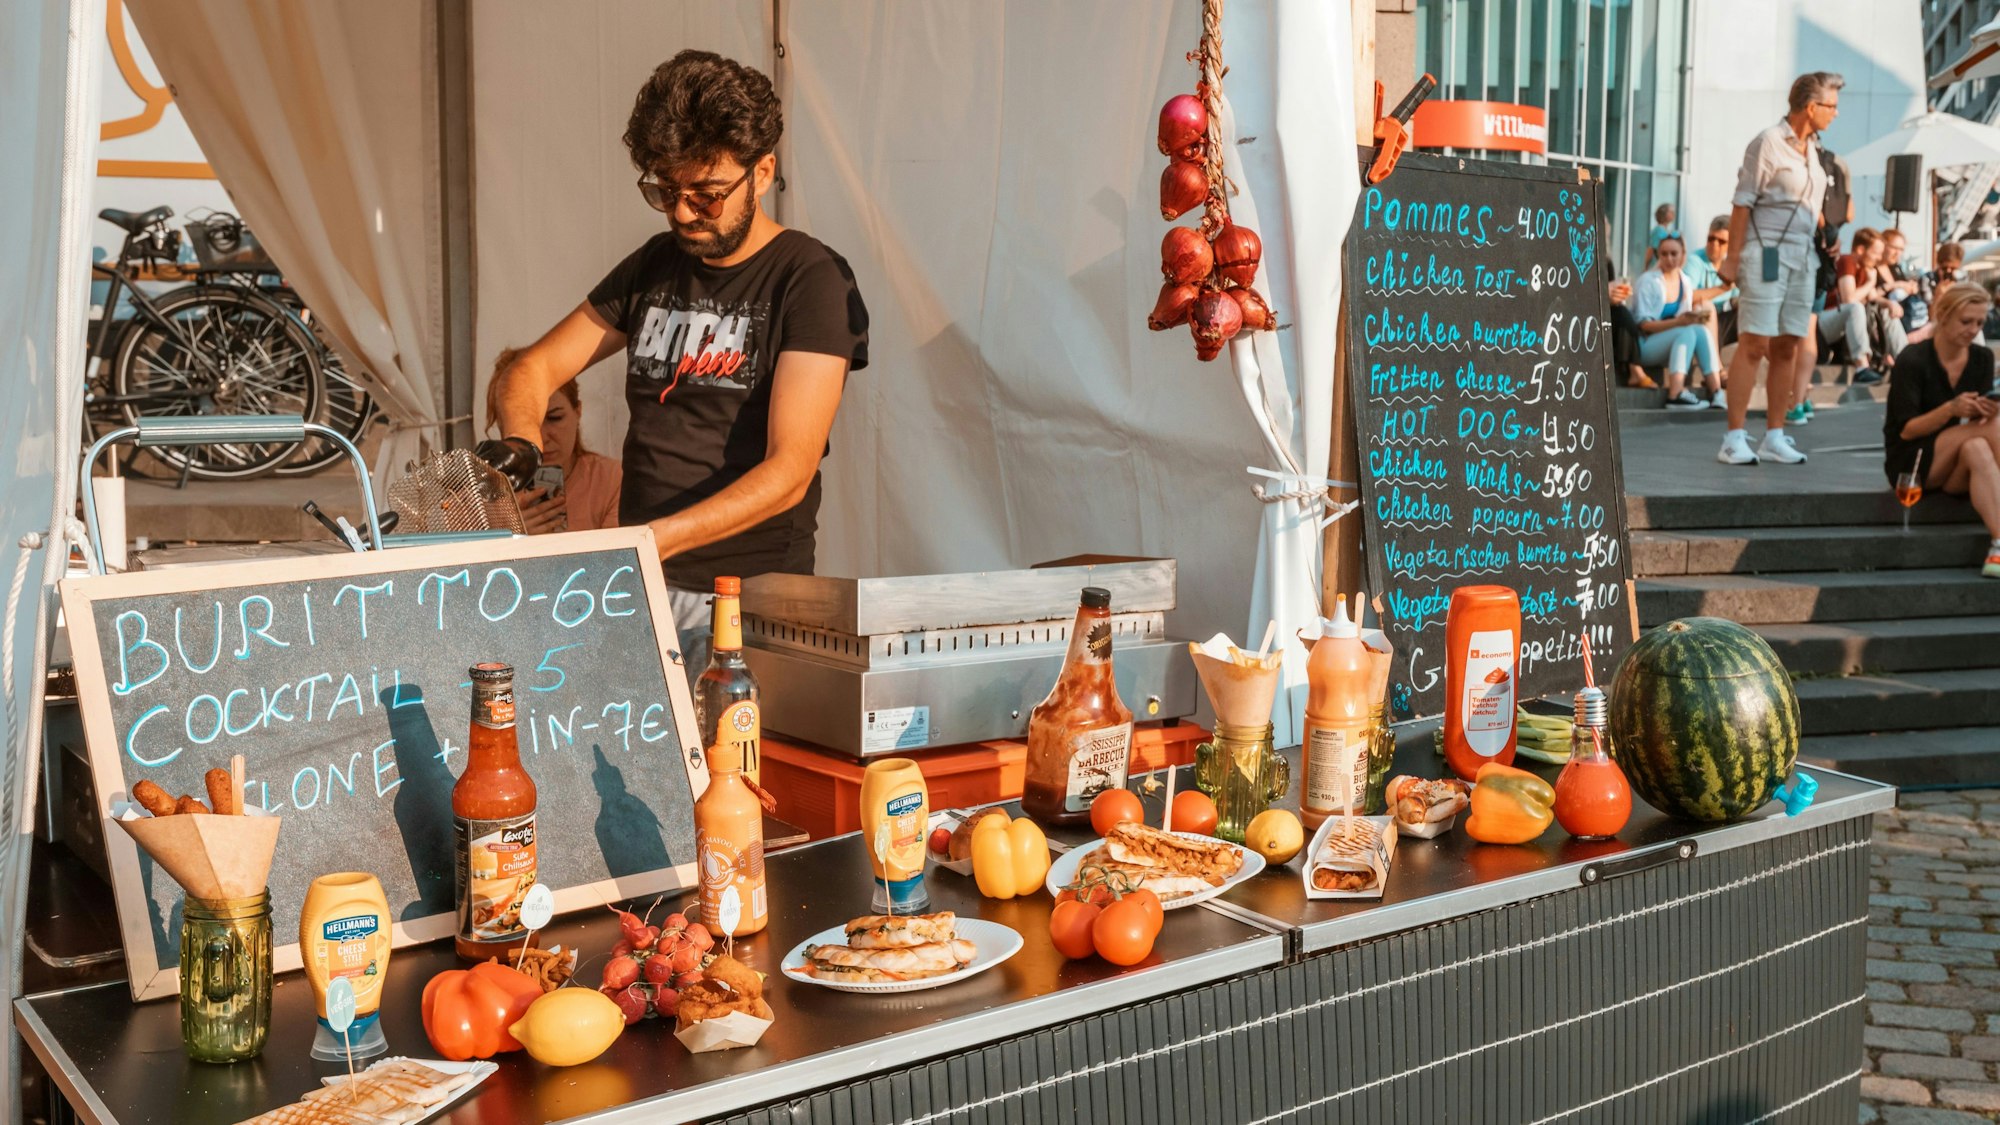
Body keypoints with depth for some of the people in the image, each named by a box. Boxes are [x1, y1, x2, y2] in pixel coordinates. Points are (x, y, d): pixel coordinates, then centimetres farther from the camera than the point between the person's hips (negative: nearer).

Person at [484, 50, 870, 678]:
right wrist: (520, 444, -5)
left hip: (746, 599, -5)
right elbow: (532, 370, 18)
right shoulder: (655, 266, 15)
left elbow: (789, 472, -14)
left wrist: (652, 540, -24)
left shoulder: (812, 280, -5)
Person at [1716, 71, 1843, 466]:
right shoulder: (1768, 143, -8)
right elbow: (1742, 202, -11)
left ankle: (1774, 436, 11)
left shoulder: (1811, 148, 16)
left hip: (1802, 256, 8)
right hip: (1766, 253, -8)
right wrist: (1733, 258, -14)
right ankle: (1735, 437, -9)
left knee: (1787, 348, 6)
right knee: (1753, 345, -10)